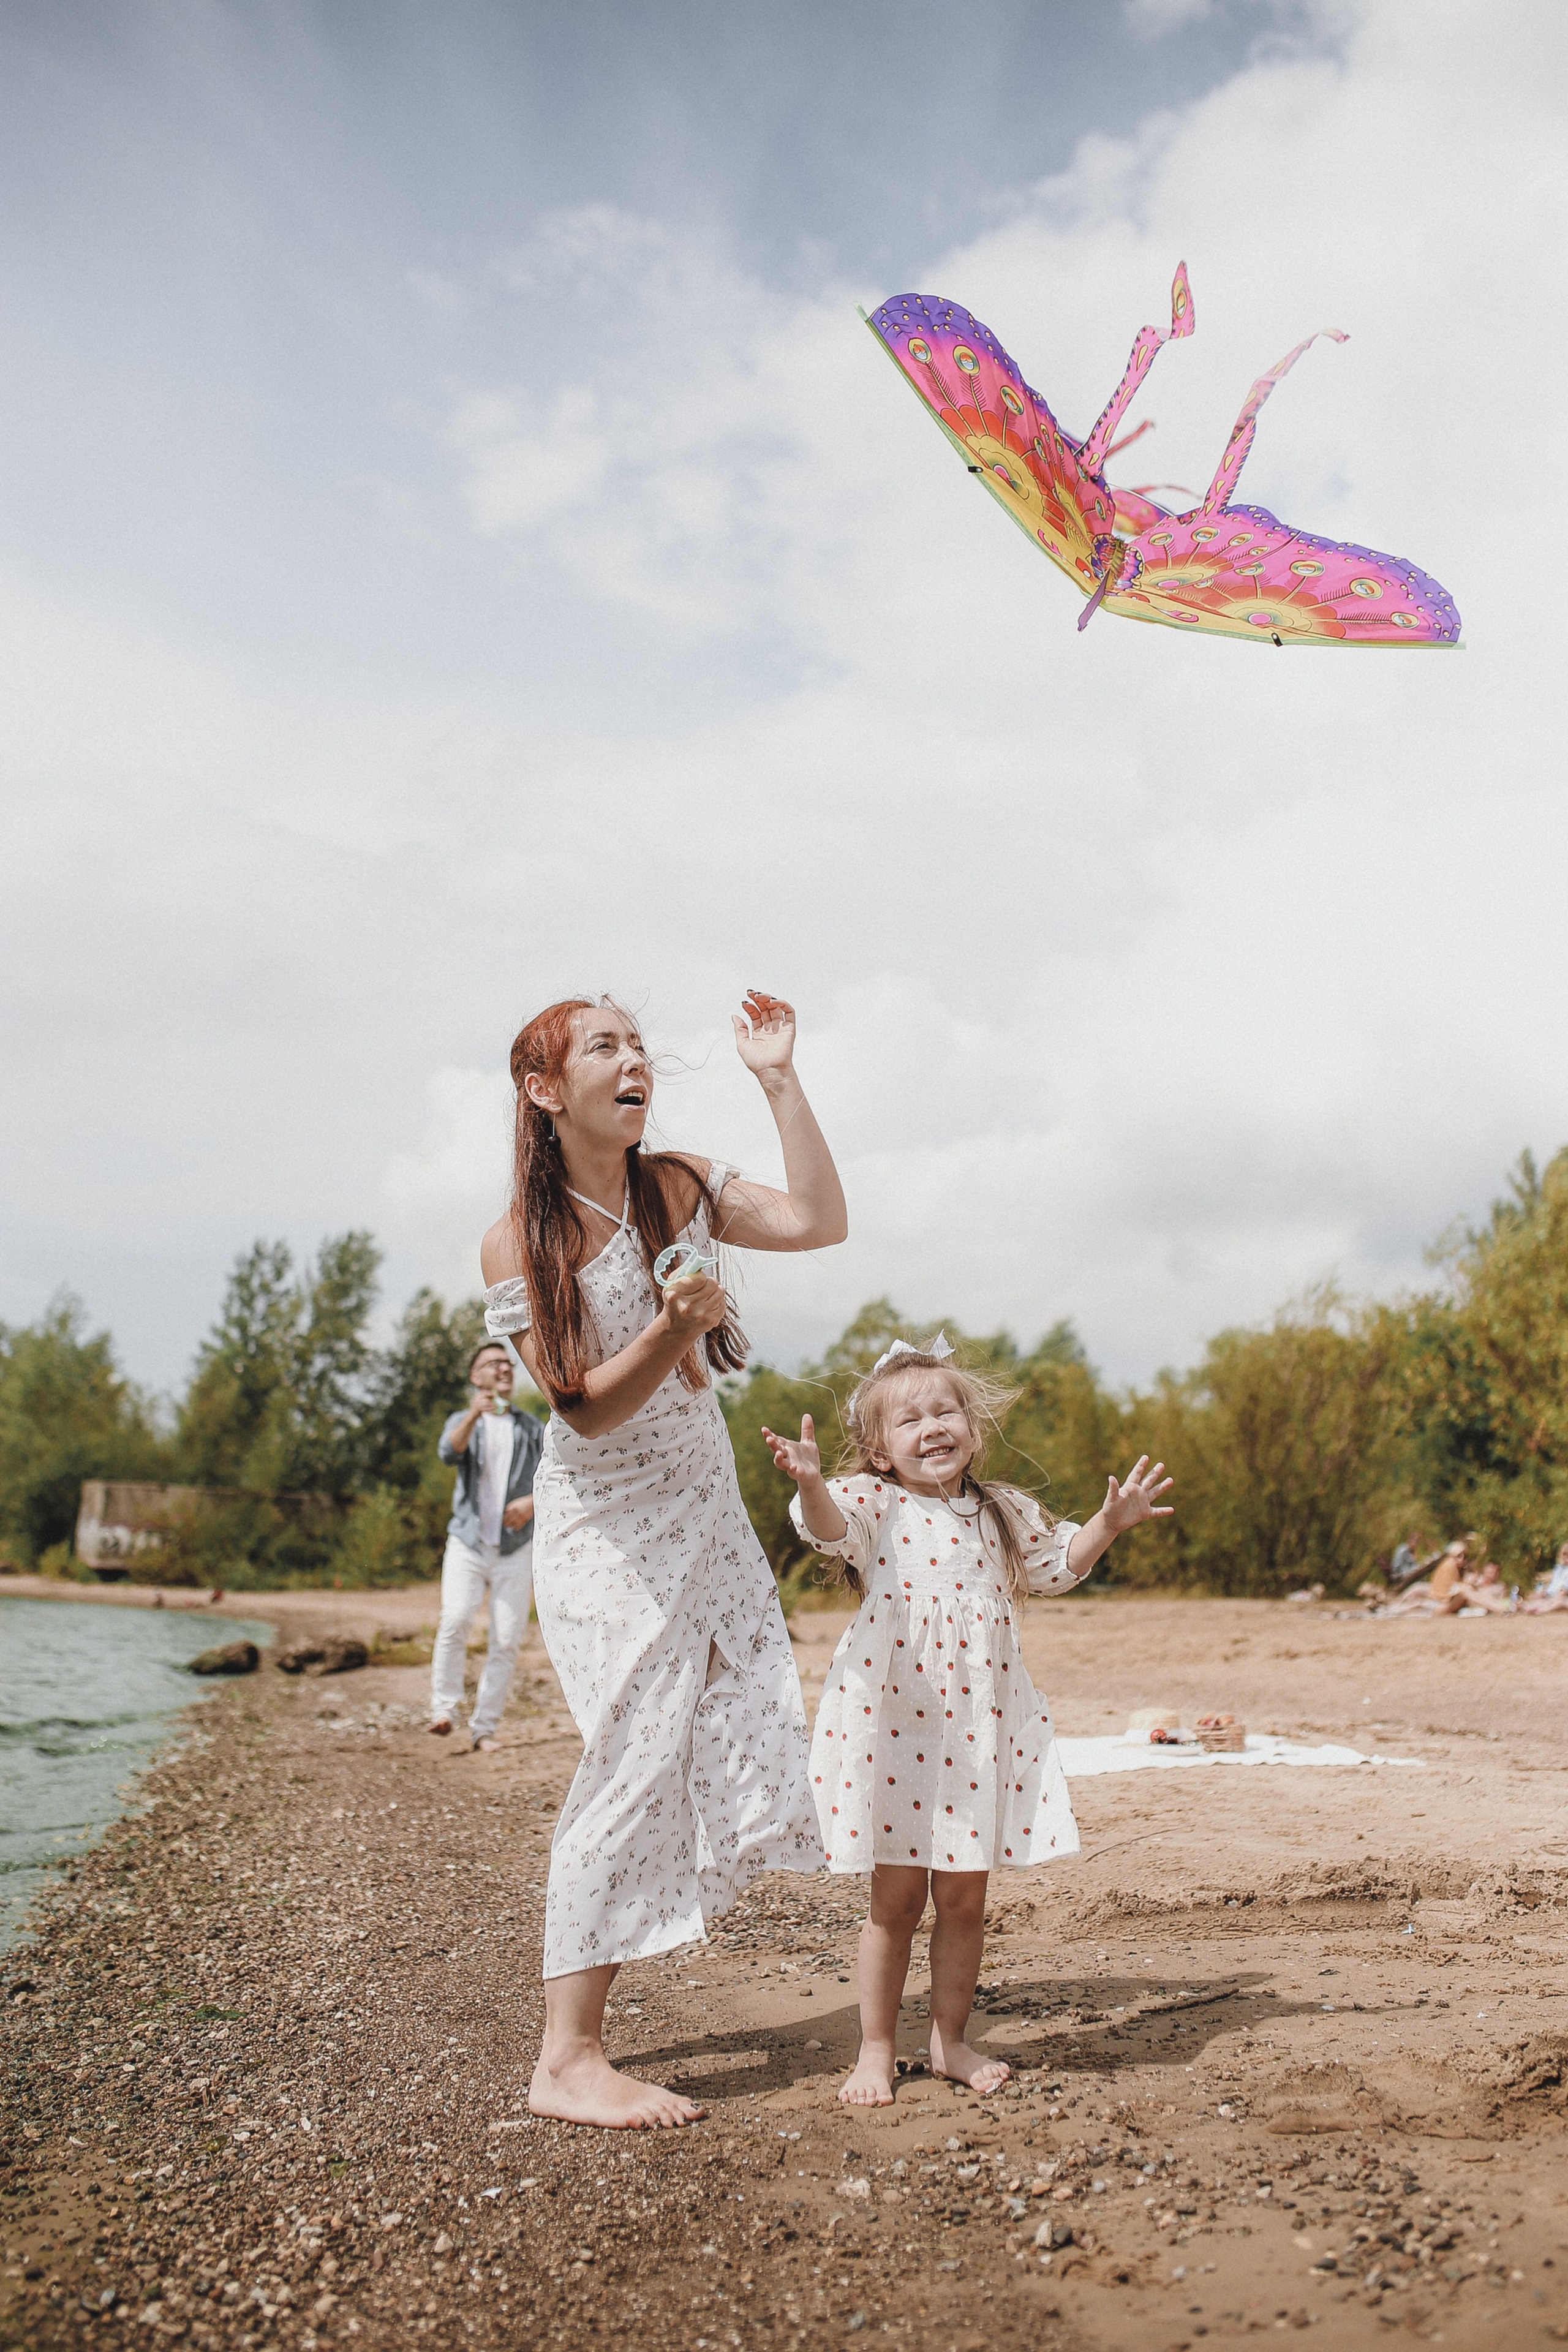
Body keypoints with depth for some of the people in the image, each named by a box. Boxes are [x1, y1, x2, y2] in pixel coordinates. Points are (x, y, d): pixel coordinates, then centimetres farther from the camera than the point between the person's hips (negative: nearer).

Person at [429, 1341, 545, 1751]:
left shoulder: (531, 1428, 16)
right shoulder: (463, 1421, 12)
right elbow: (449, 1451, -11)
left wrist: (533, 1501, -11)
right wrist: (474, 1415, -29)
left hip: (516, 1549, 1)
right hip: (467, 1544, -1)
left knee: (507, 1640, -4)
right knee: (455, 1620, -22)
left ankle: (486, 1726, 4)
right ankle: (444, 1707, -11)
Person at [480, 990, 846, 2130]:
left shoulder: (680, 1186, 2)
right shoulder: (518, 1244, -14)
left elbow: (819, 1222, -11)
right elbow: (589, 1407, -18)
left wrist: (780, 1079, -13)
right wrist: (673, 1326, -35)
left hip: (706, 1510, 6)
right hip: (604, 1531, -6)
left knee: (752, 1731, 3)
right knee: (638, 1759, -11)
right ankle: (568, 2060, -1)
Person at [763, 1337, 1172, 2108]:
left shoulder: (1000, 1511, 10)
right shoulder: (874, 1504, -4)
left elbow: (1056, 1565, 26)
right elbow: (830, 1525, -27)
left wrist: (1109, 1522, 13)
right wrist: (810, 1485, -48)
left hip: (979, 1726, 4)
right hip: (890, 1724, -4)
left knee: (965, 1898, 11)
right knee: (896, 1899, 5)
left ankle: (950, 2039, 28)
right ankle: (875, 2051, 20)